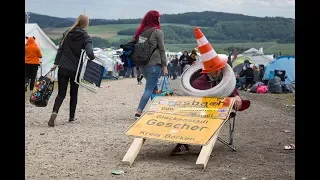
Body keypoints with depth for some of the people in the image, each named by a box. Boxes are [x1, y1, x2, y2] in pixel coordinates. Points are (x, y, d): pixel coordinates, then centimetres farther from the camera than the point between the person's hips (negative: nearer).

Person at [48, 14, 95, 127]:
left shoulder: (67, 33, 5)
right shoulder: (86, 37, -7)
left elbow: (60, 49, 5)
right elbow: (89, 53, -20)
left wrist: (56, 63, 7)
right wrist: (93, 60, -1)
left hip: (63, 68, 2)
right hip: (76, 70, -2)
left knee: (61, 93, 5)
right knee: (74, 94, 15)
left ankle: (54, 112, -18)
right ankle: (71, 117, 19)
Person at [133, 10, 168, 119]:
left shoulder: (141, 31, 8)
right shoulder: (158, 32, -6)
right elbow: (162, 50, -6)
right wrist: (164, 65, -1)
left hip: (142, 64, 6)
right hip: (154, 64, -6)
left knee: (154, 87, 20)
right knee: (149, 89, -5)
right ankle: (138, 112, -15)